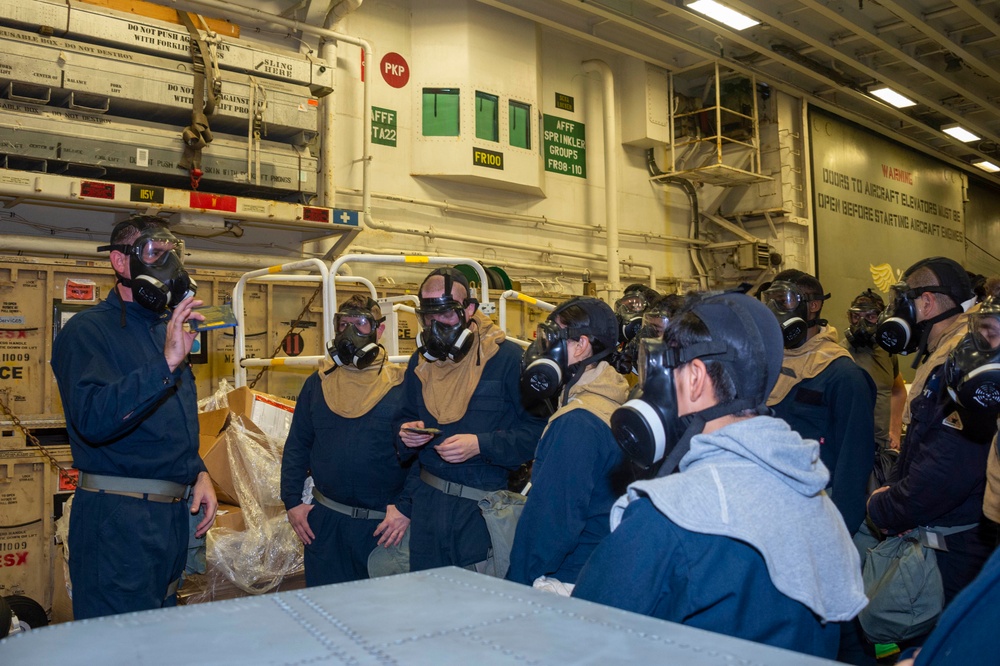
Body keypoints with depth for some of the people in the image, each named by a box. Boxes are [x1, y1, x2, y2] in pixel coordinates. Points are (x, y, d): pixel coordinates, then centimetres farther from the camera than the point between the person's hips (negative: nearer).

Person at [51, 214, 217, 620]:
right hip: (118, 515, -8)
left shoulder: (167, 330, 16)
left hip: (174, 512, 9)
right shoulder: (88, 331, -11)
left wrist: (199, 473, 9)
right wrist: (166, 364, -34)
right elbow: (93, 419, -27)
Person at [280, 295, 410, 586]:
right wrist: (292, 501, 3)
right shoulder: (318, 384, 7)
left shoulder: (402, 386, -5)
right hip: (324, 520, 3)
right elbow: (296, 447, 11)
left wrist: (406, 508, -13)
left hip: (384, 524, -3)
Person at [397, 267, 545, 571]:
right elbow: (406, 417, 19)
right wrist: (407, 433, -4)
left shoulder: (507, 357, -12)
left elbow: (537, 429, -14)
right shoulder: (420, 361, 8)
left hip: (484, 506, -5)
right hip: (427, 501, 5)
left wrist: (481, 444, -23)